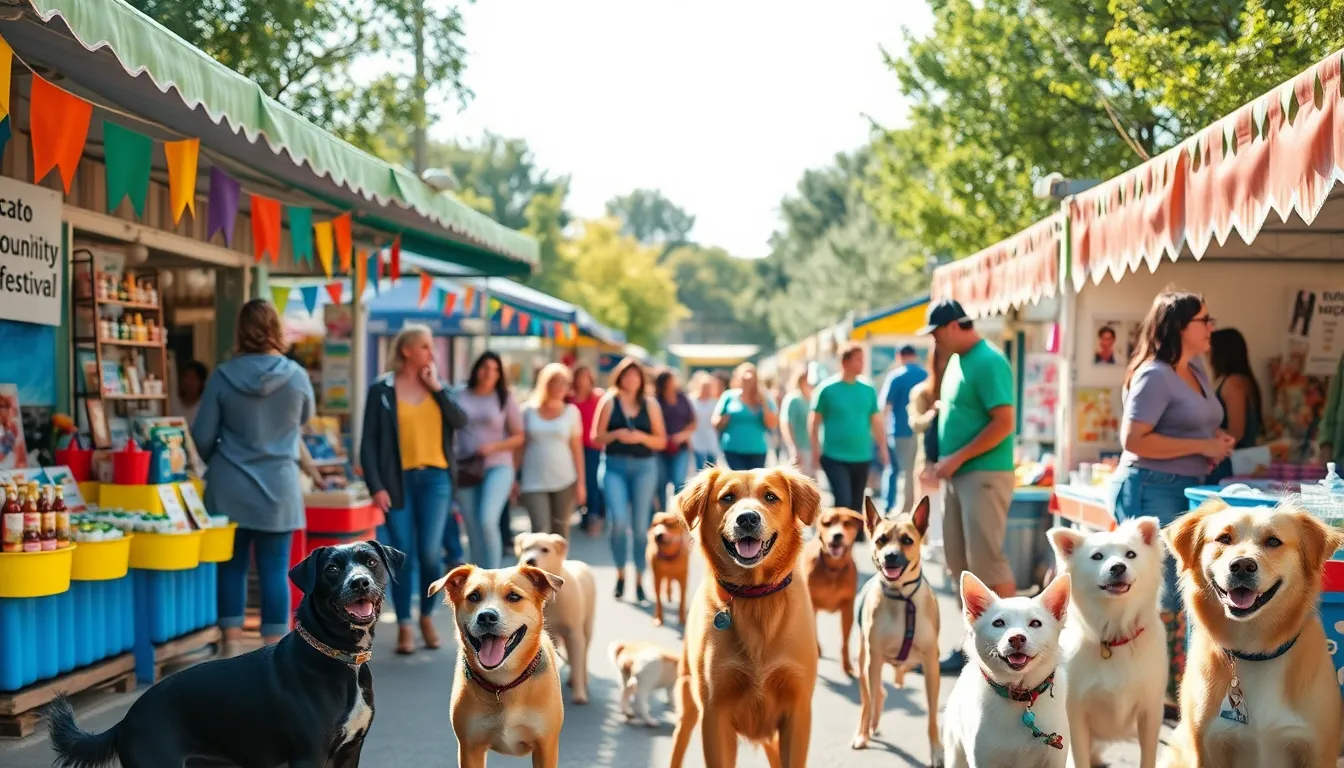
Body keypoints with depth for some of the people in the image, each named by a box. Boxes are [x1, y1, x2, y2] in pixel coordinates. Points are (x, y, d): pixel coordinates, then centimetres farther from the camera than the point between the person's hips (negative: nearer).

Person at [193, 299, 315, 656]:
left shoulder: (223, 375, -7)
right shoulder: (297, 376, -7)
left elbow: (203, 436, -3)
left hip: (229, 488, 0)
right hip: (278, 488, 0)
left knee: (231, 567, 10)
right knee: (275, 571, 4)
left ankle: (232, 650, 13)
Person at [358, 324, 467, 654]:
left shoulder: (438, 386, 11)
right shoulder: (382, 389, 0)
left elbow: (460, 422, -3)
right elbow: (369, 442, -2)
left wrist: (438, 388, -7)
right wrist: (376, 486, -10)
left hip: (435, 478, 2)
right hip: (398, 480, -2)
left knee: (430, 553, -5)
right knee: (404, 556, 0)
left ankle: (427, 617, 17)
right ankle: (404, 625, 12)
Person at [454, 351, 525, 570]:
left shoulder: (505, 399, 2)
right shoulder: (459, 396, 4)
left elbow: (519, 437, 4)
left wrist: (493, 447, -13)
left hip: (497, 466, -2)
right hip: (465, 470, 2)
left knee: (487, 521, -22)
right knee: (473, 532, 6)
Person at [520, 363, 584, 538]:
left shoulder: (571, 412, 6)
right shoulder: (529, 411, 4)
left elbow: (577, 449, 7)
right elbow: (520, 446, 7)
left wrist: (581, 483, 4)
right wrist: (515, 479, 5)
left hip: (564, 482, 1)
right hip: (534, 483, -1)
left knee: (560, 533, 6)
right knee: (540, 532, -12)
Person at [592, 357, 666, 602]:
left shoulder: (650, 404, 7)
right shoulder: (609, 402, 4)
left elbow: (662, 441, 6)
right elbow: (597, 437, 3)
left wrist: (641, 437, -11)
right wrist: (616, 435, -14)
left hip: (644, 466, 1)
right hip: (614, 466, -1)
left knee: (640, 525, 3)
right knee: (619, 520, -16)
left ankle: (639, 580, 14)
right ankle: (620, 575, 4)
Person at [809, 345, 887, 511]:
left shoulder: (868, 390, 5)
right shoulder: (827, 389, -6)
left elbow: (876, 422, 11)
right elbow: (814, 422, -1)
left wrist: (883, 449, 7)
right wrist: (817, 451, -5)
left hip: (862, 458, 4)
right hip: (835, 457, -4)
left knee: (856, 506, 10)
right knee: (843, 502, -12)